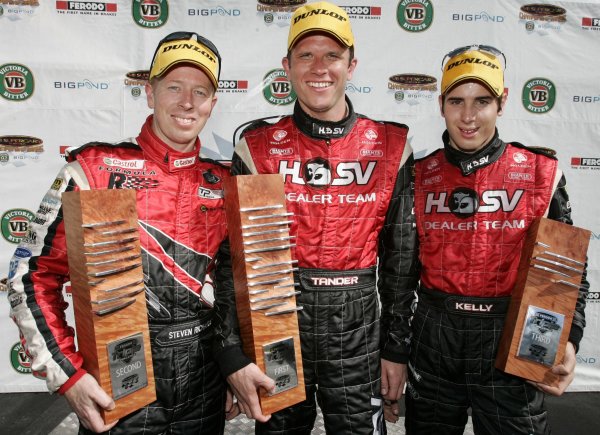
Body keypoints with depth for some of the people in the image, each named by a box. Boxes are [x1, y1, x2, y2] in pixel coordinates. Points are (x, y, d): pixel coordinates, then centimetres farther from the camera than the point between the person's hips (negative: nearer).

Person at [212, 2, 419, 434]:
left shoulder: (390, 147, -1)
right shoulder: (258, 148, -4)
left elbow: (400, 258, 4)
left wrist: (397, 348, 5)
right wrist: (233, 354, -9)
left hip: (358, 333, 1)